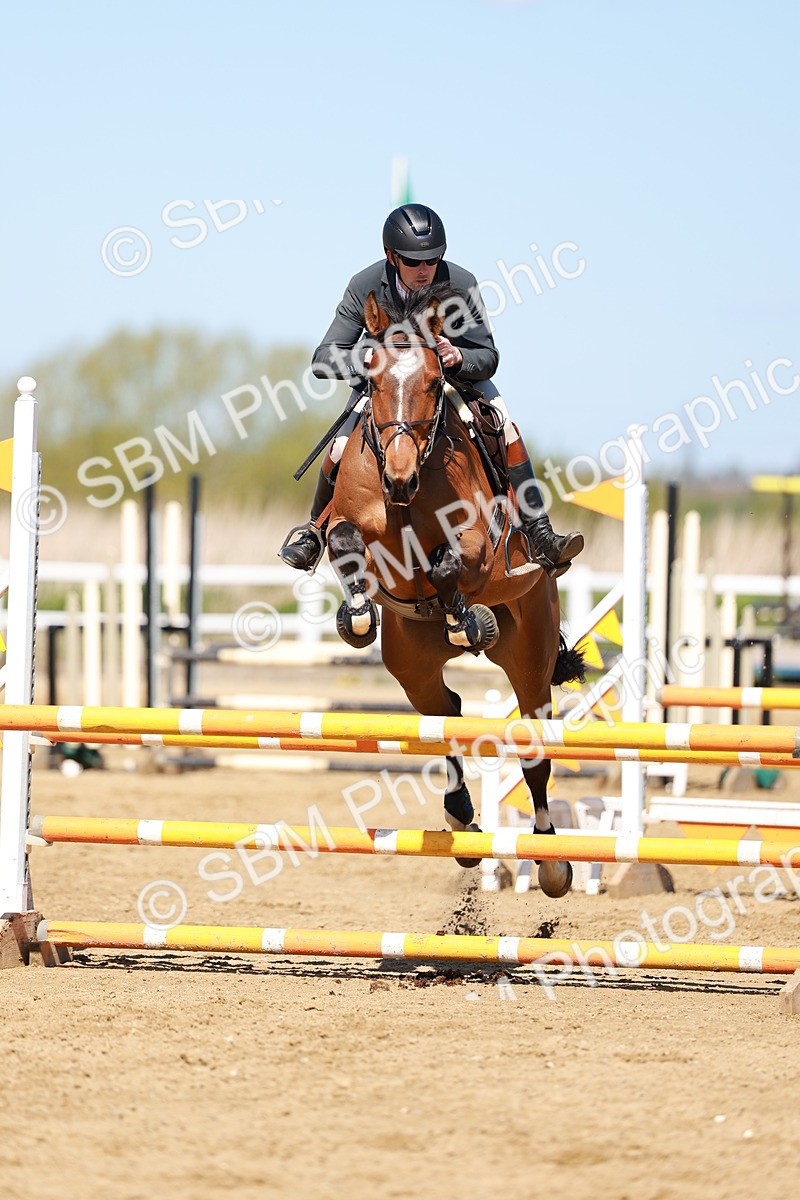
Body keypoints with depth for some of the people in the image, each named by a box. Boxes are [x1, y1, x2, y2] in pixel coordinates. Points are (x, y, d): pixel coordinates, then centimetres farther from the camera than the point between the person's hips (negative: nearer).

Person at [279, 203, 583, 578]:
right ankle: (315, 530, 11)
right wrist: (368, 358, -47)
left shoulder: (460, 284, -27)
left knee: (506, 432, -22)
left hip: (458, 372, 0)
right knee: (341, 449, -19)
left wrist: (458, 357, -44)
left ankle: (540, 538, -18)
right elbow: (323, 361, -26)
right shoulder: (365, 288, -27)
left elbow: (488, 358, -20)